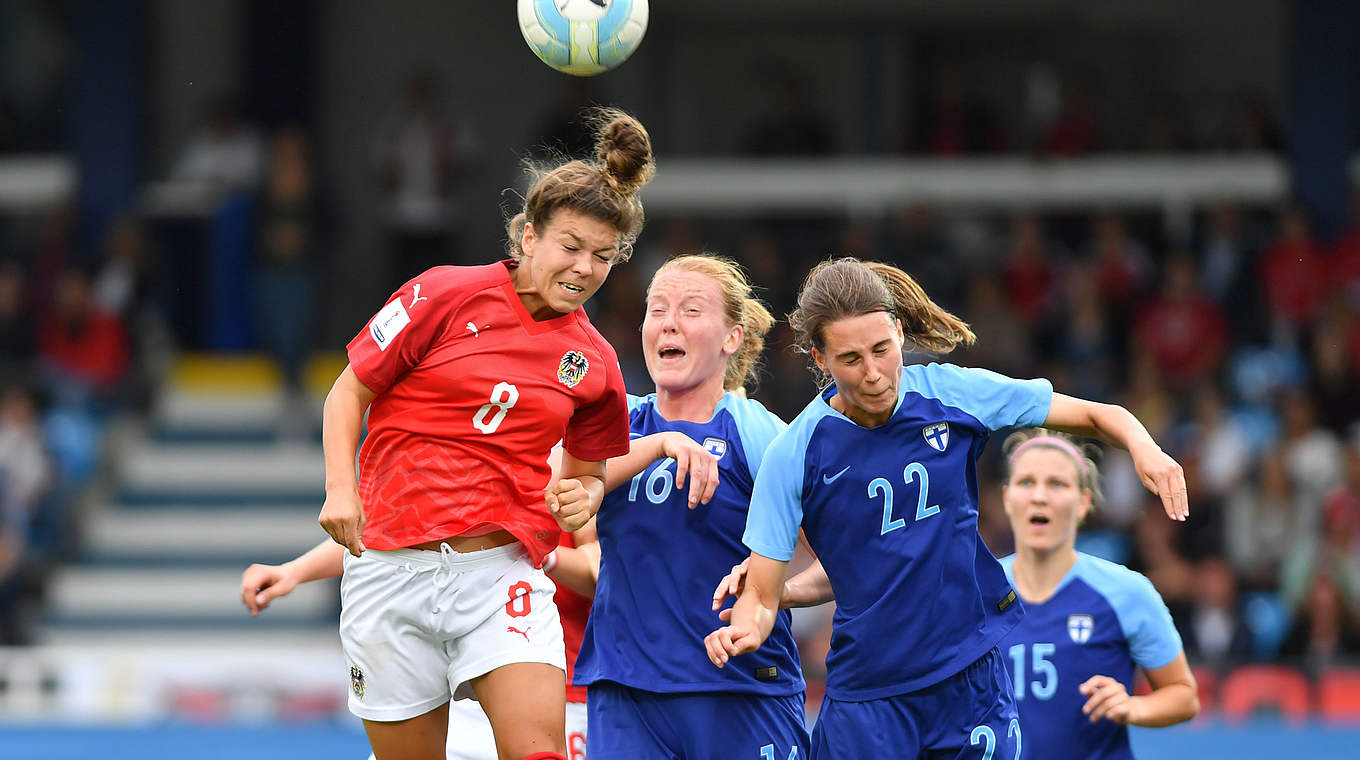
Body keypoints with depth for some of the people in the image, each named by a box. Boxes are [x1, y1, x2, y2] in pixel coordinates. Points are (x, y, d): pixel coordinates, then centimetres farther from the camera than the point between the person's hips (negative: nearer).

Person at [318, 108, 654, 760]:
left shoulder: (593, 363, 8)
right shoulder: (446, 296, -3)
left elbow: (587, 469, 23)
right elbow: (349, 392, 4)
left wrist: (581, 498, -1)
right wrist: (341, 489, -9)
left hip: (503, 572, 2)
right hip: (391, 569, -2)